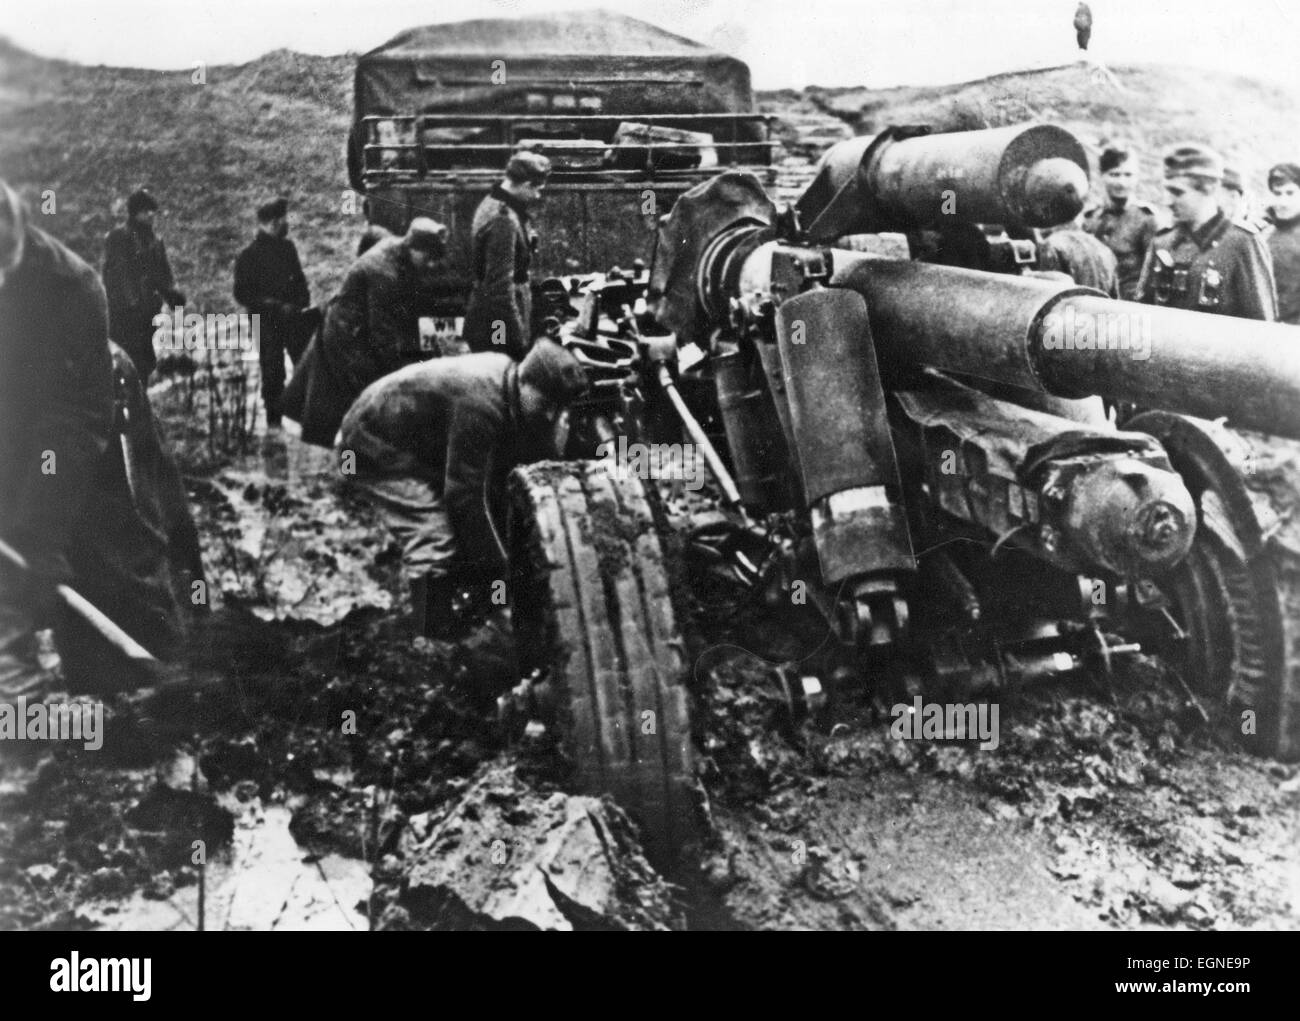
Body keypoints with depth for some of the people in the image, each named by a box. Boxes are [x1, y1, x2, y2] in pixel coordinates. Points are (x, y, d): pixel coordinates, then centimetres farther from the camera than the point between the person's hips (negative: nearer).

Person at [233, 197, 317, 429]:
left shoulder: (287, 247, 7)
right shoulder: (249, 256, -8)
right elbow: (242, 294, -9)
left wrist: (303, 302, -1)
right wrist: (276, 306, -16)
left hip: (294, 317, 4)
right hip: (267, 322, -4)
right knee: (272, 371, 1)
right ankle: (273, 418, 13)